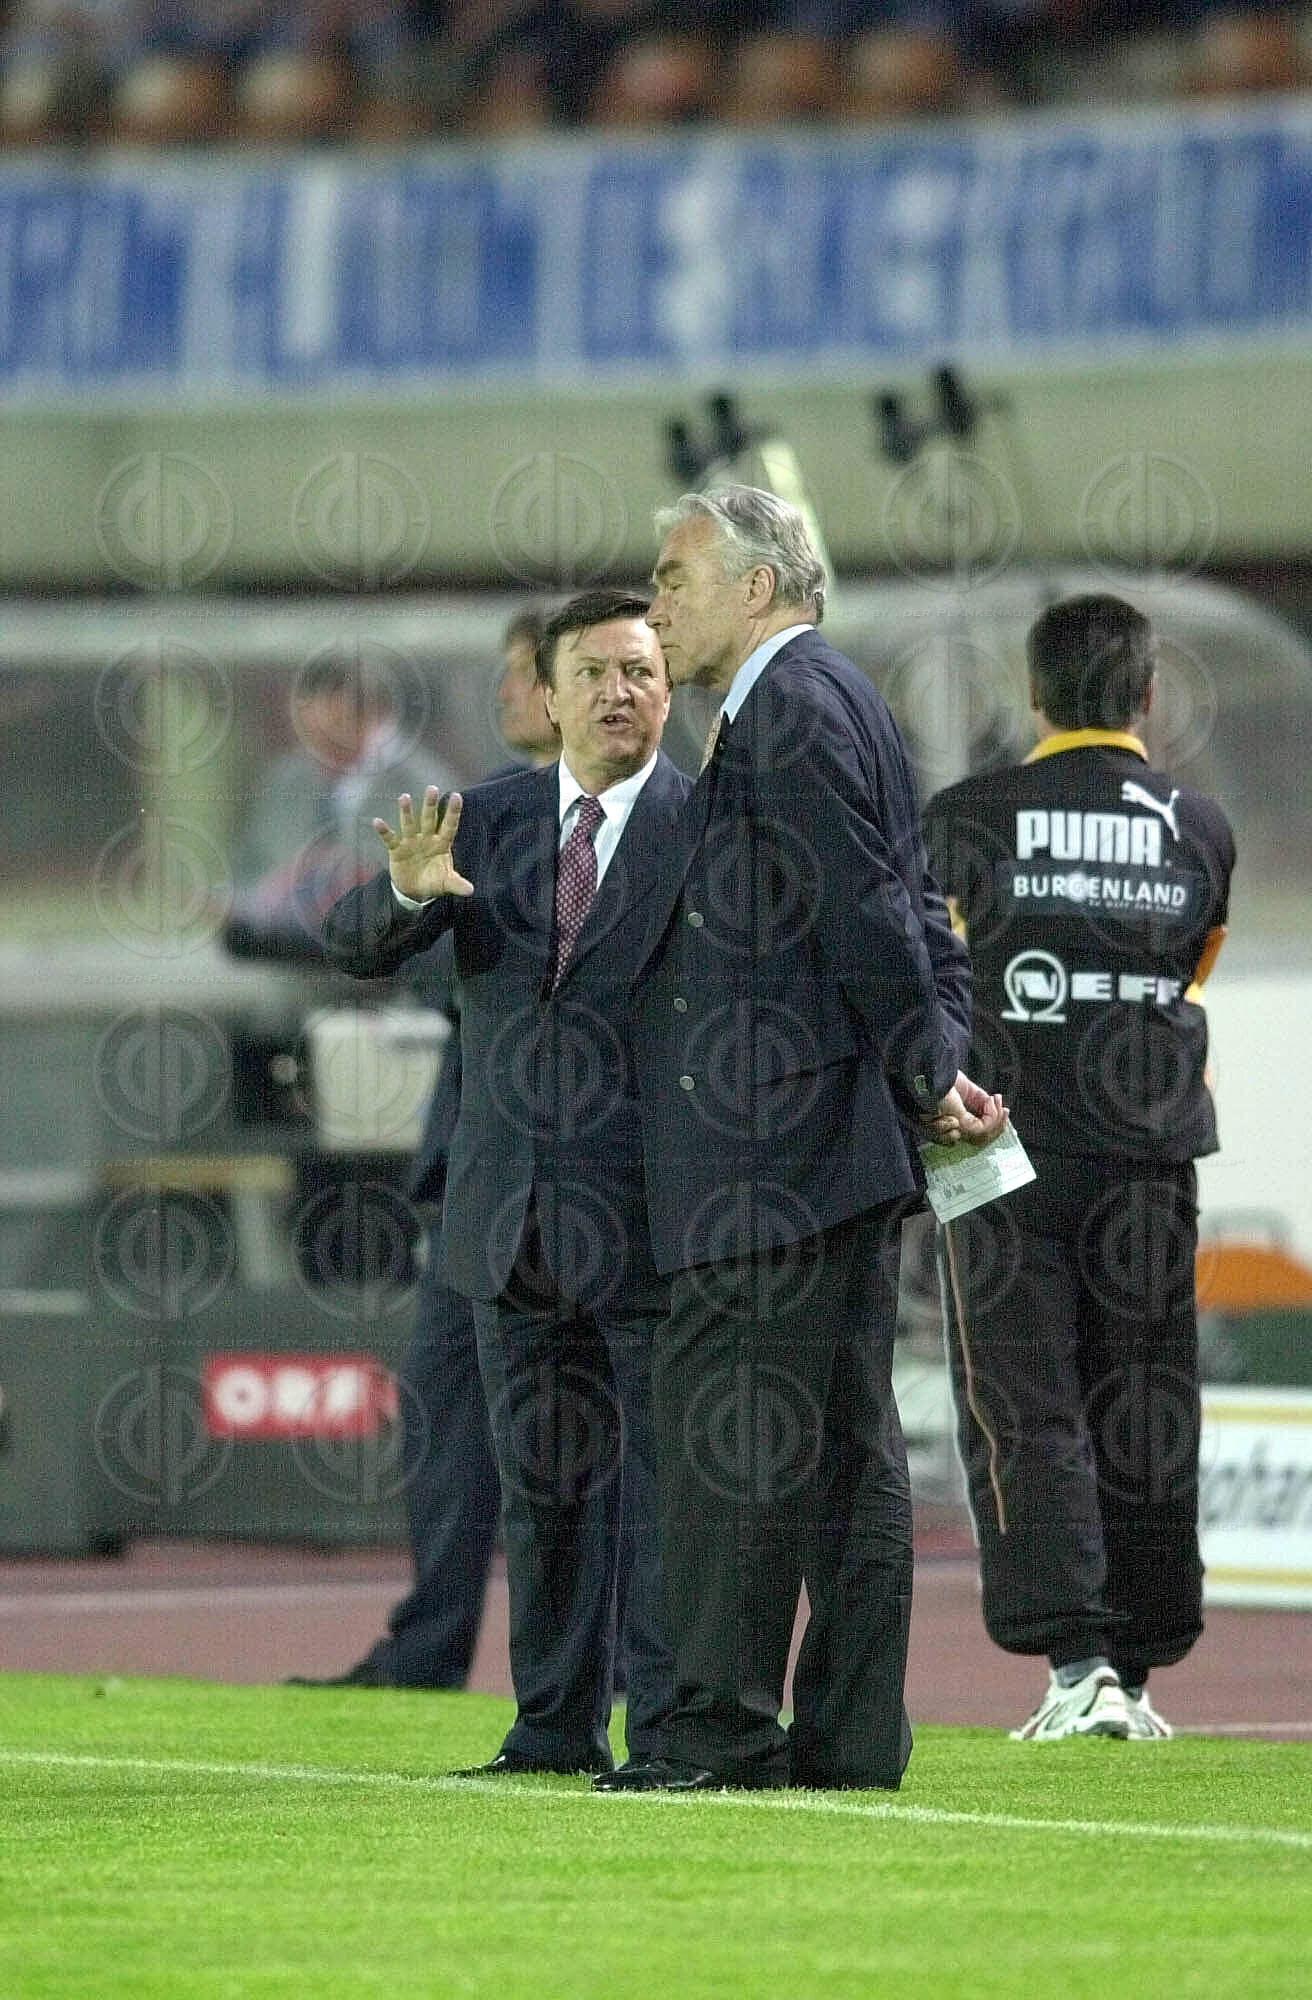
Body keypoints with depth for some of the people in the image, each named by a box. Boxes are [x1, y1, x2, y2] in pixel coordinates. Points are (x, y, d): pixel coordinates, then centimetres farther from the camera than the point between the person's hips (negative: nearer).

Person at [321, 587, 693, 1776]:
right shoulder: (488, 822, 9)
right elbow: (355, 946, 1)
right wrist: (410, 888, -22)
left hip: (648, 1217, -4)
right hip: (515, 1216, 5)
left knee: (664, 1475, -4)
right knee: (544, 1480, 10)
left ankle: (670, 1732, -2)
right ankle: (556, 1725, 16)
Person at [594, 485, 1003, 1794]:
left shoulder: (790, 708, -11)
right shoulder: (819, 700, 20)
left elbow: (868, 915, -16)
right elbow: (908, 920, 20)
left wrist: (924, 1074, -9)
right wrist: (929, 1071, 12)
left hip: (779, 1135, -10)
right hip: (837, 1146, 10)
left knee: (722, 1416, -9)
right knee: (840, 1430, 8)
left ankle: (725, 1723, -10)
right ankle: (847, 1732, 9)